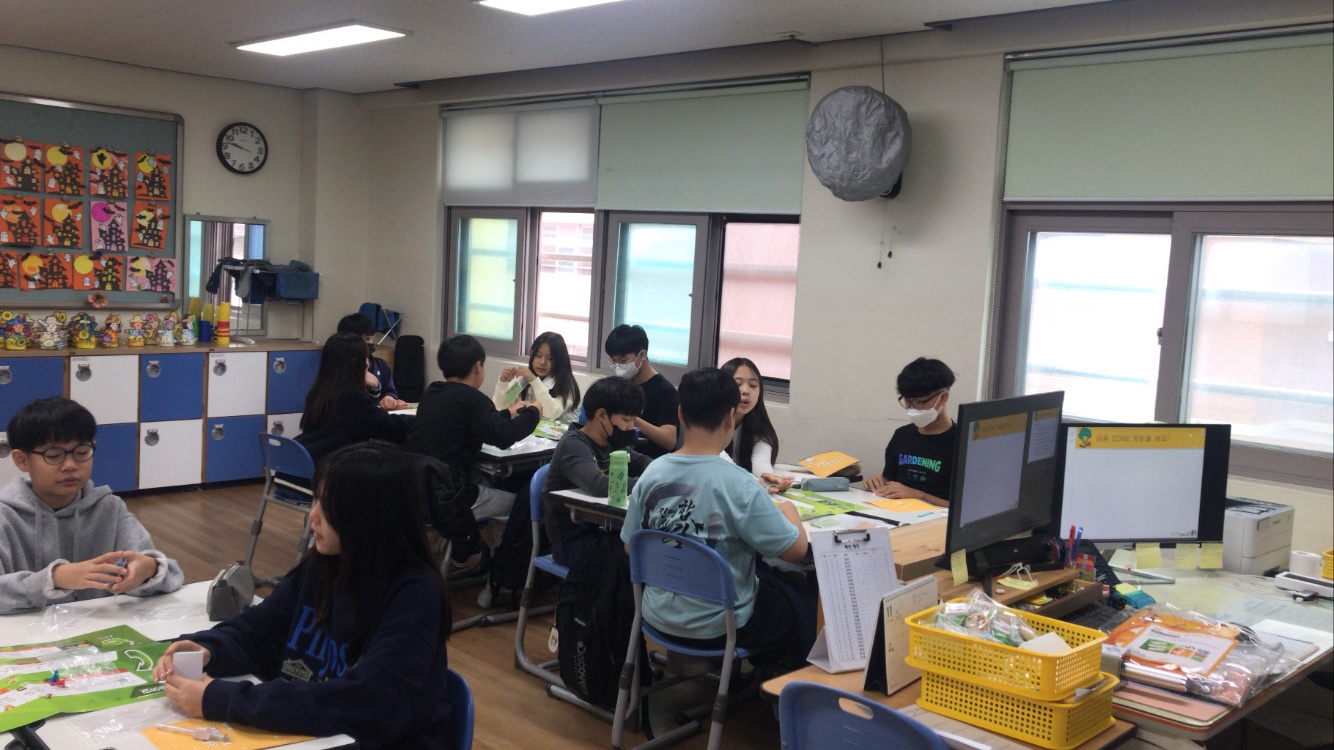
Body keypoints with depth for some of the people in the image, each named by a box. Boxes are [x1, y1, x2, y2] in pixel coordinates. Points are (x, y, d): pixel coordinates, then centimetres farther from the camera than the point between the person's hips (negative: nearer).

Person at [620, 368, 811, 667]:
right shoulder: (738, 485, -24)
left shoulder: (652, 474, -9)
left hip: (658, 616, 6)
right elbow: (796, 550, -17)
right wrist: (789, 511, 2)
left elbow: (630, 547, 2)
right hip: (717, 628, -5)